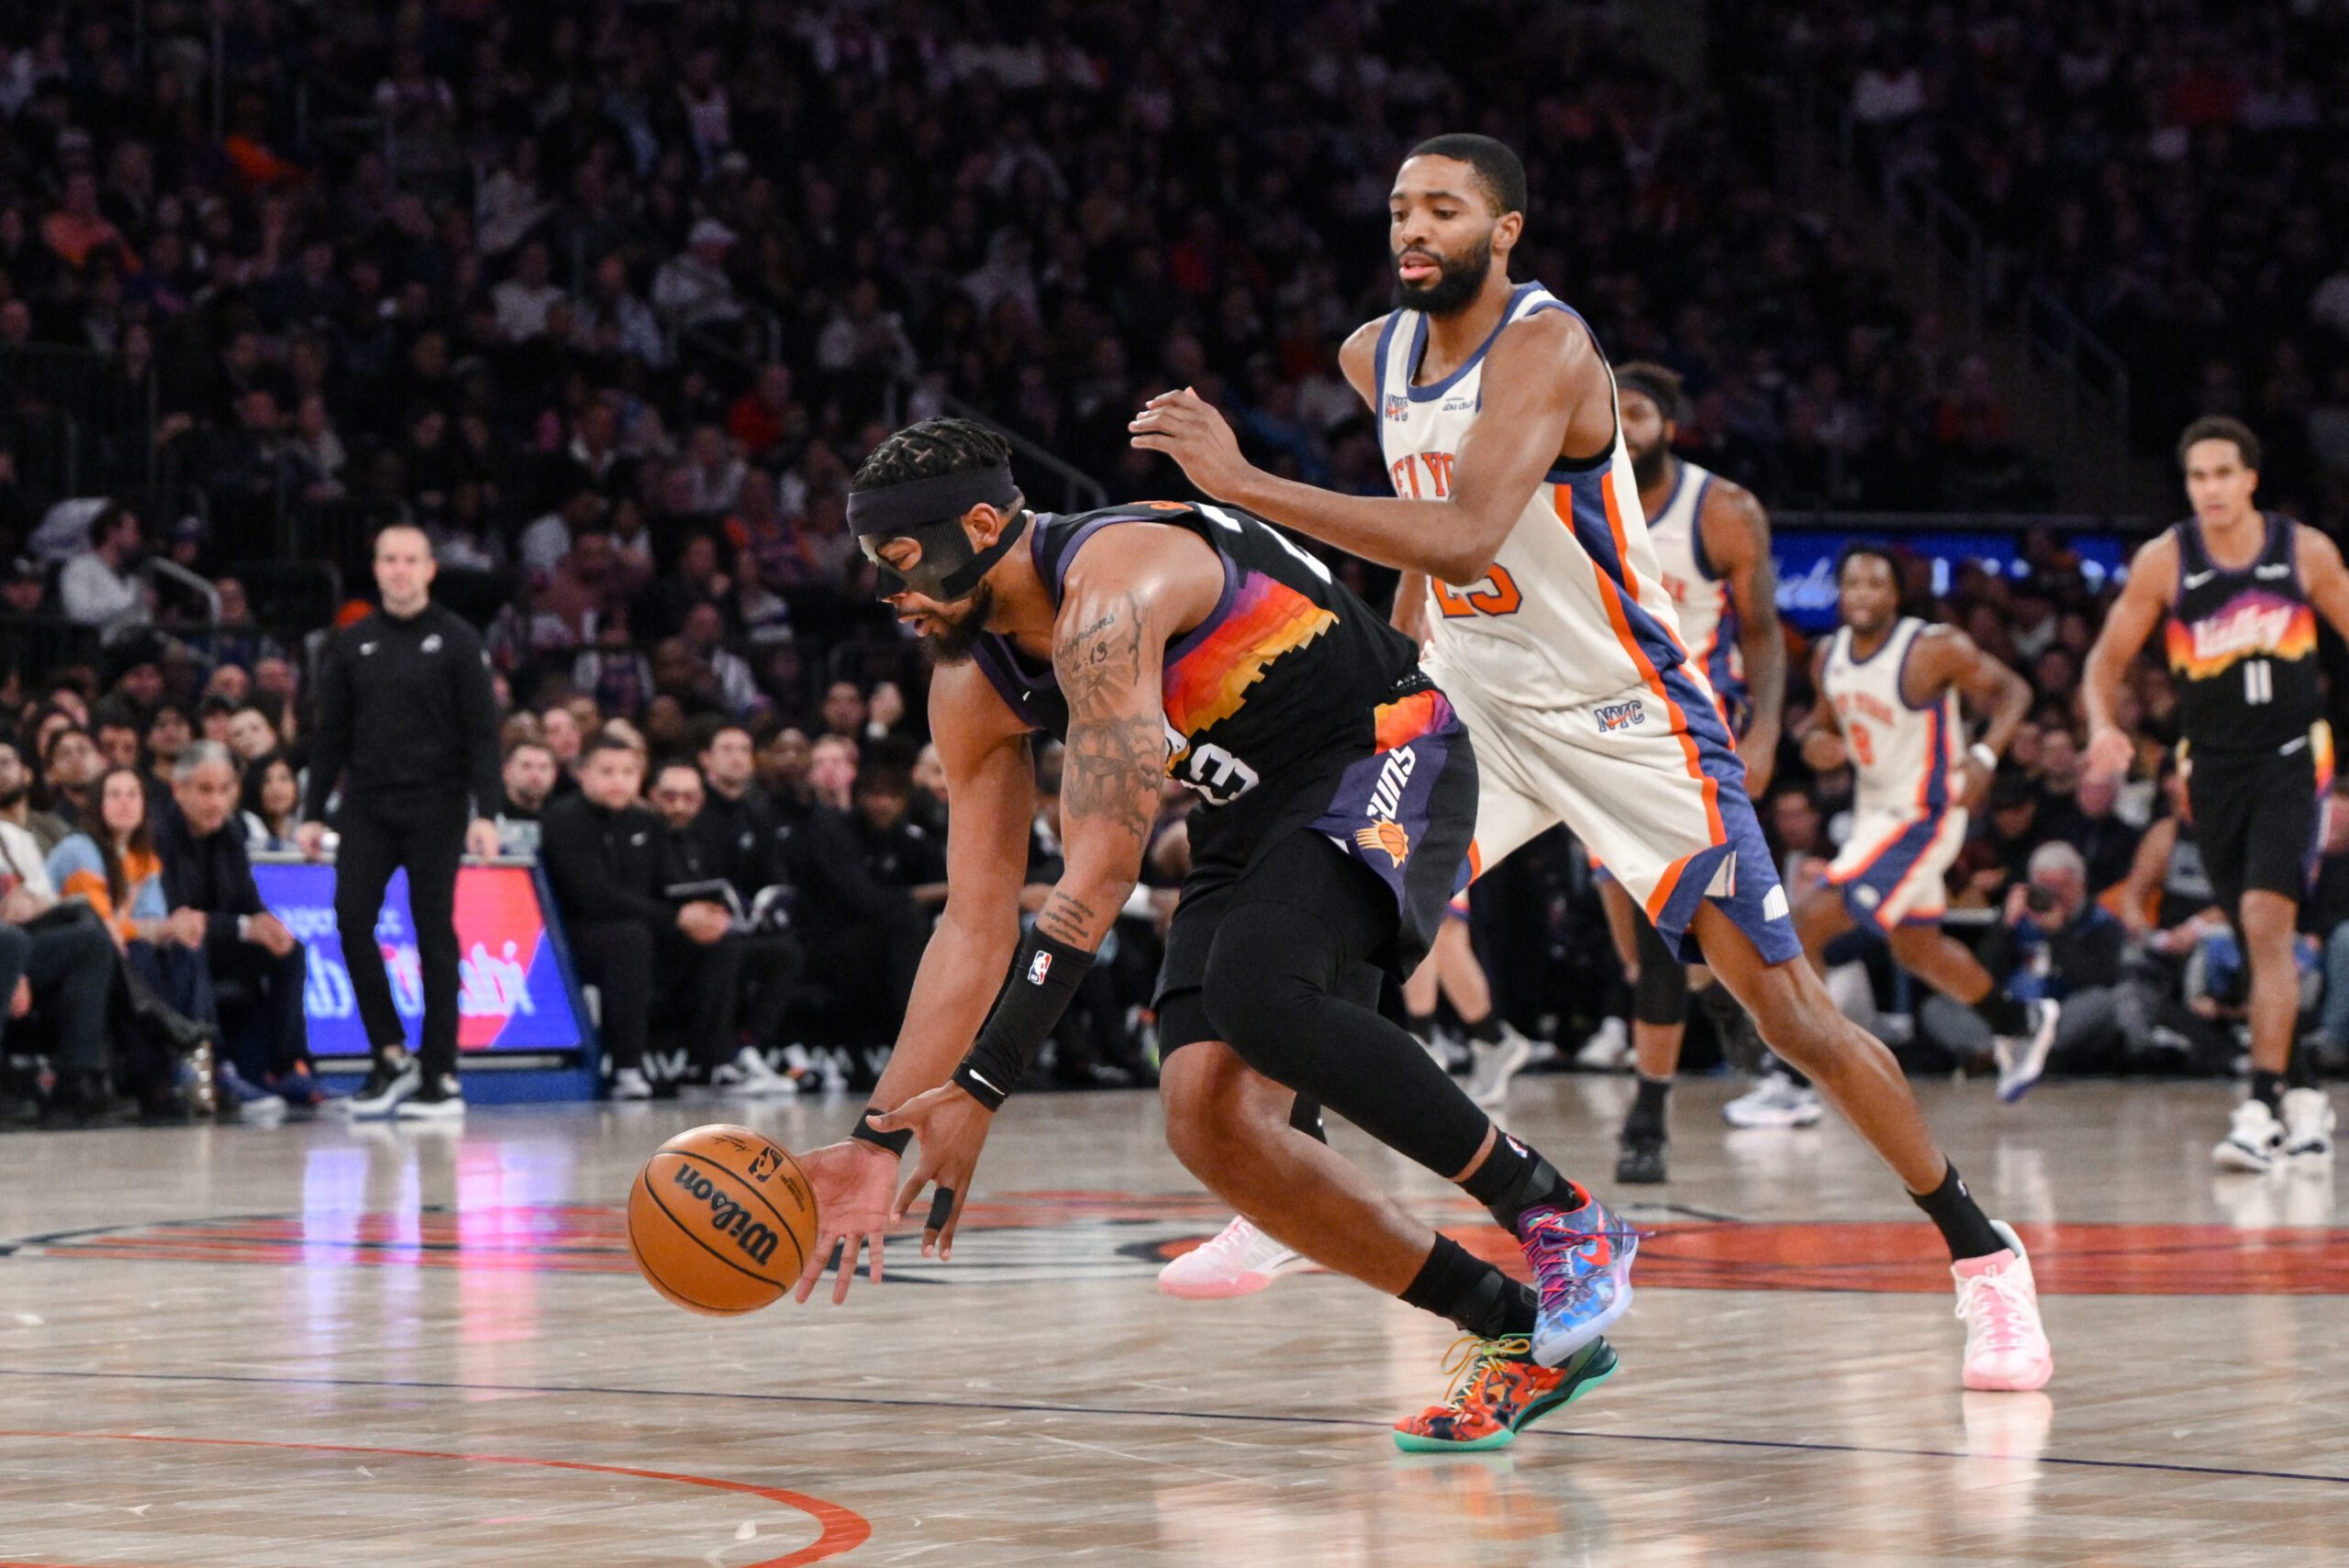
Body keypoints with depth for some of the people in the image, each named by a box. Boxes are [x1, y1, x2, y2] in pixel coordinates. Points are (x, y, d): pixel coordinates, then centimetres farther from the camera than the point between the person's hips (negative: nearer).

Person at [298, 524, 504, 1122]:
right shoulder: (352, 645, 11)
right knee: (352, 918, -11)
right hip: (367, 806, 3)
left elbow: (482, 732, -4)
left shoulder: (457, 641, 0)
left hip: (435, 809, -3)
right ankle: (392, 1055, 0)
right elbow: (331, 734, 13)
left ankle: (440, 1078, 2)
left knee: (434, 933, -2)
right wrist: (313, 813, 7)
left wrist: (485, 812, -13)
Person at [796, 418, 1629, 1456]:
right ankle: (1522, 1337, -2)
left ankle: (1564, 1221, -24)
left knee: (1253, 987, -36)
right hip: (1251, 819, 9)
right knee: (1210, 1118, -11)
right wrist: (877, 1138, -3)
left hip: (1386, 759, -9)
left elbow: (1100, 872, -32)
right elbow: (976, 921, 4)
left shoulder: (1111, 589, -27)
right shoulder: (973, 690, 2)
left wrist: (982, 1087, -33)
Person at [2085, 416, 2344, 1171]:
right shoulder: (2164, 561, -6)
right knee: (2262, 938, 10)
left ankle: (2262, 1106, -20)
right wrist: (2102, 727, -20)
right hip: (2213, 762, 2)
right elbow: (2108, 658, 0)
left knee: (2267, 919, -18)